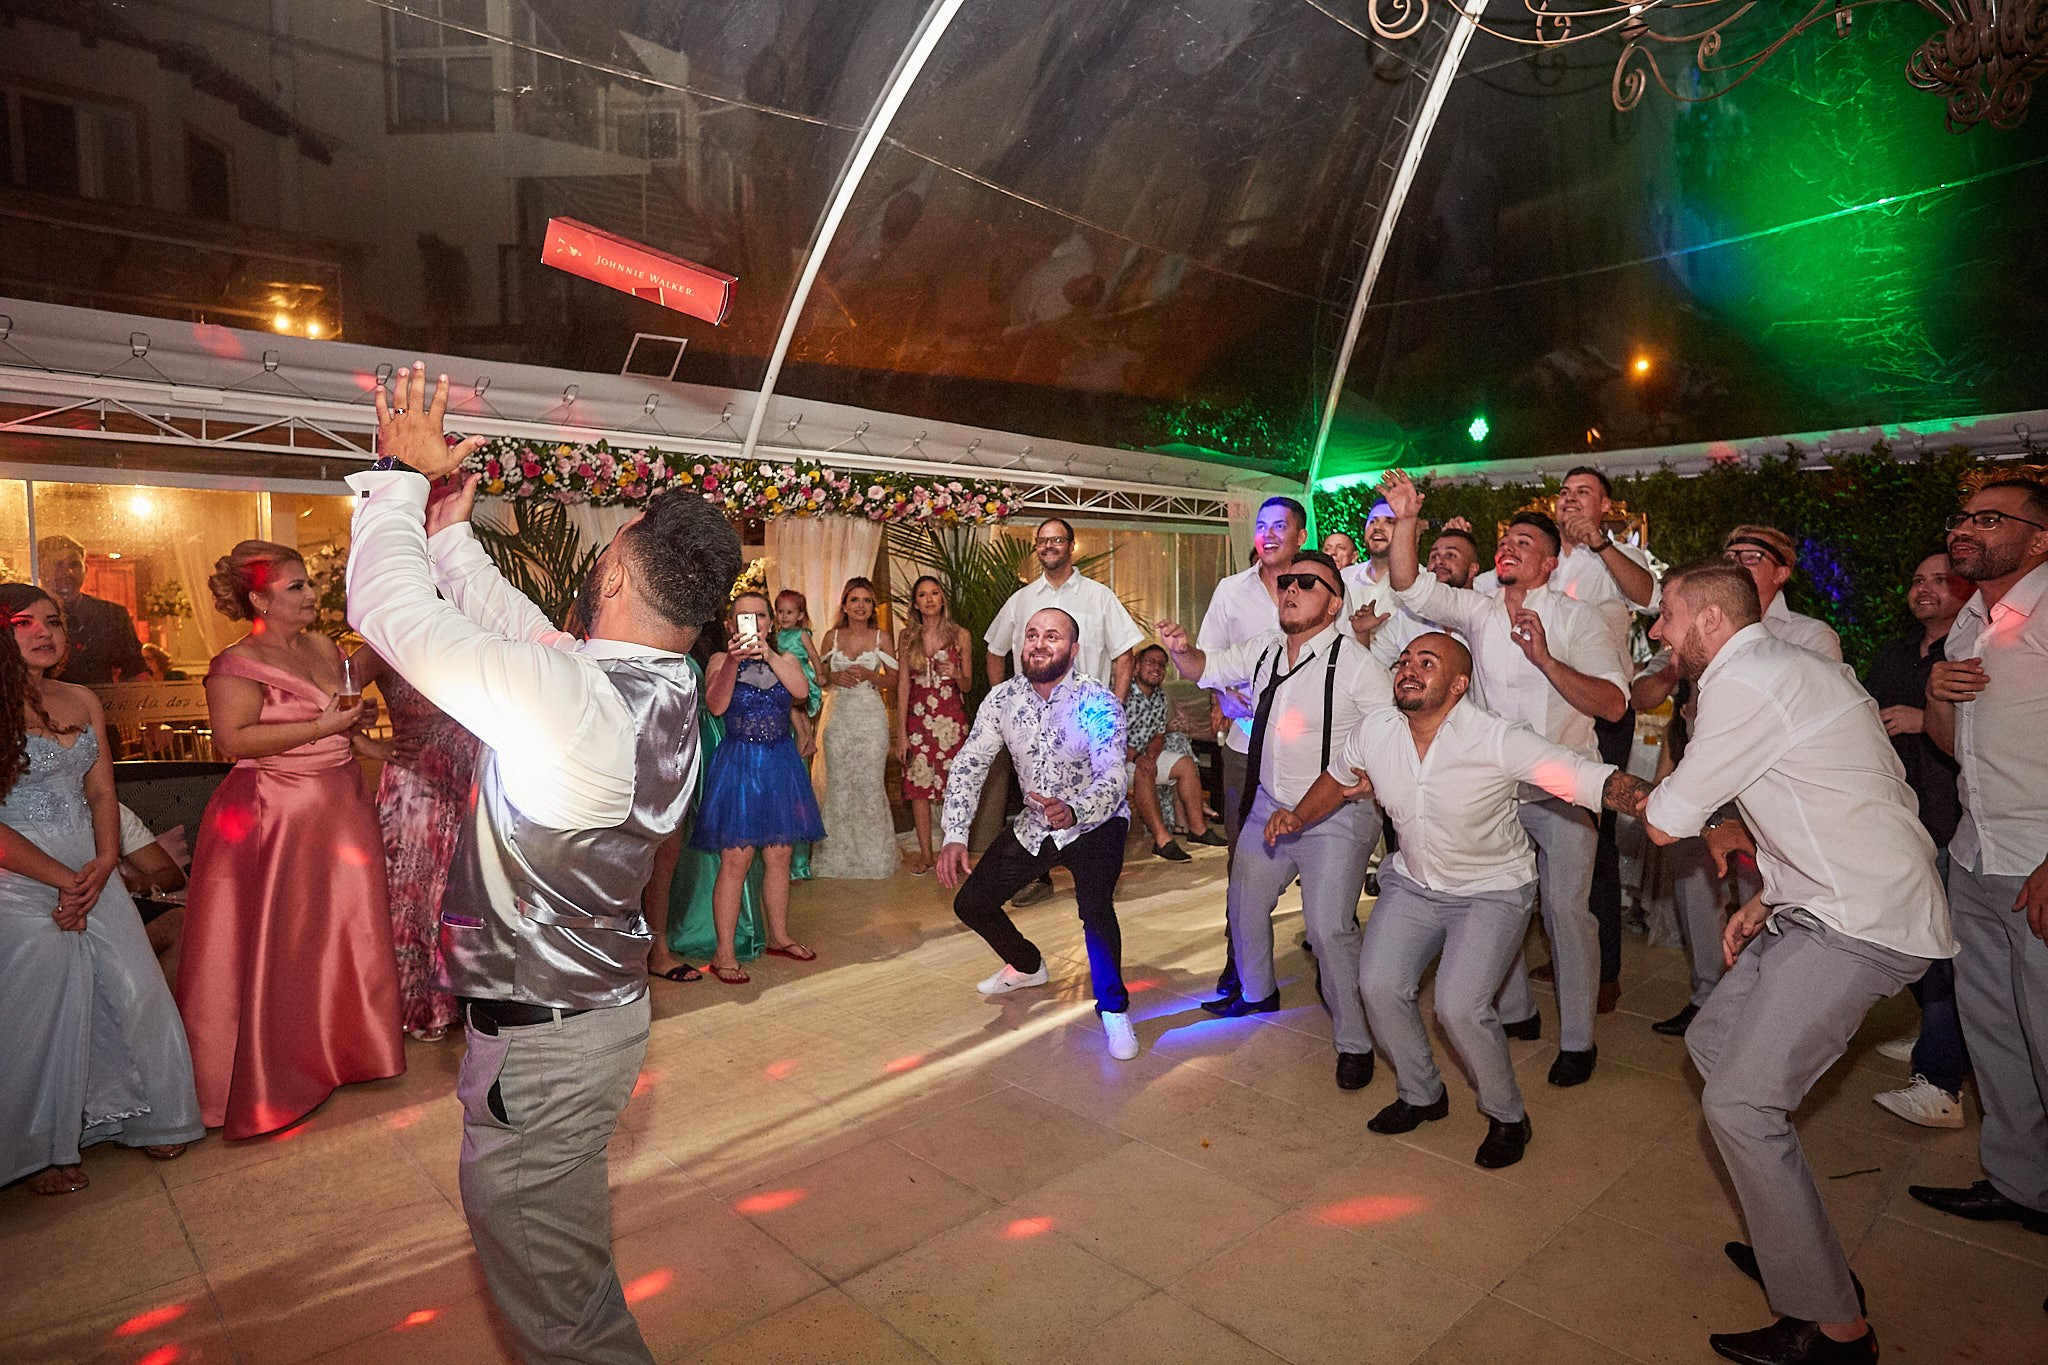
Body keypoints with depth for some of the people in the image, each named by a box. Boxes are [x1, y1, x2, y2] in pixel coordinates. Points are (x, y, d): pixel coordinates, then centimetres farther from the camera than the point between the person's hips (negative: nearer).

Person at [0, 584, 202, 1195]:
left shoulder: (82, 702, 7)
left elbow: (102, 791, 9)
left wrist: (104, 862, -7)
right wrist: (63, 881, -12)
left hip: (92, 872, 5)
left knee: (135, 992, 7)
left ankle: (132, 1115, 27)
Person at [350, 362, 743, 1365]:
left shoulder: (564, 693, -30)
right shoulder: (668, 692, -4)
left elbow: (391, 607, -19)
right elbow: (522, 629, 9)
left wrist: (402, 474, -6)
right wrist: (450, 530, 13)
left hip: (539, 1039, -9)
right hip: (603, 1003, 9)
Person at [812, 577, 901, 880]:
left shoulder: (880, 637, 2)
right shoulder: (832, 636, 6)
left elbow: (893, 679, 7)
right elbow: (821, 675, 15)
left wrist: (869, 675, -11)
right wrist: (835, 677, -7)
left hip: (871, 716, -2)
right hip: (839, 716, 2)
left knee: (871, 783, -1)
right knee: (838, 783, 4)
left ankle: (874, 854, 12)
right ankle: (839, 853, 16)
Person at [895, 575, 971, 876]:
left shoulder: (960, 635, 2)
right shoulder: (907, 637, 5)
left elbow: (967, 686, 6)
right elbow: (903, 684, 4)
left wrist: (958, 675, -18)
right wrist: (901, 732, -1)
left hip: (952, 718, -1)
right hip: (918, 717, 1)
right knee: (918, 784, 2)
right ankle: (925, 854, 14)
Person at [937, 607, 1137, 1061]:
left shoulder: (1098, 704, -23)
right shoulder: (1003, 697, -10)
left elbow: (1112, 779, -34)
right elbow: (969, 766, -9)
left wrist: (1072, 811, -55)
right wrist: (955, 836, -22)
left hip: (1094, 823, -5)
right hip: (1034, 824, 5)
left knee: (1095, 909, -29)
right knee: (970, 903, 5)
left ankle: (1114, 1008, -2)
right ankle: (1027, 965, 37)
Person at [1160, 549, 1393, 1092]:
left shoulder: (1356, 664, -17)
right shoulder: (1263, 651, 2)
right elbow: (1207, 668, 16)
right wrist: (1181, 650, -6)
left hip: (1335, 816, -7)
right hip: (1268, 806, 7)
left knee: (1328, 927, -12)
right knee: (1244, 905, 19)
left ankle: (1354, 1042, 10)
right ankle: (1256, 992, 46)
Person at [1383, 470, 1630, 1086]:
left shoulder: (1574, 620, -7)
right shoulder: (1479, 611, 4)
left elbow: (1612, 704, -16)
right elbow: (1410, 586, -8)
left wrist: (1545, 658, -27)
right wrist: (1406, 521, -21)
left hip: (1561, 790, -4)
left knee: (1566, 909, -2)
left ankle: (1577, 1038, 14)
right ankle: (1515, 1011, 30)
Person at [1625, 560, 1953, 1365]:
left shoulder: (1744, 684, -18)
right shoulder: (1795, 667, 14)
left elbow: (1665, 825, -13)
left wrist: (1639, 797, 10)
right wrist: (1768, 898, 16)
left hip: (1859, 920, -10)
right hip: (1834, 900, 10)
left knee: (1741, 1104, -9)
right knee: (1712, 1043, 15)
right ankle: (1800, 1245, 27)